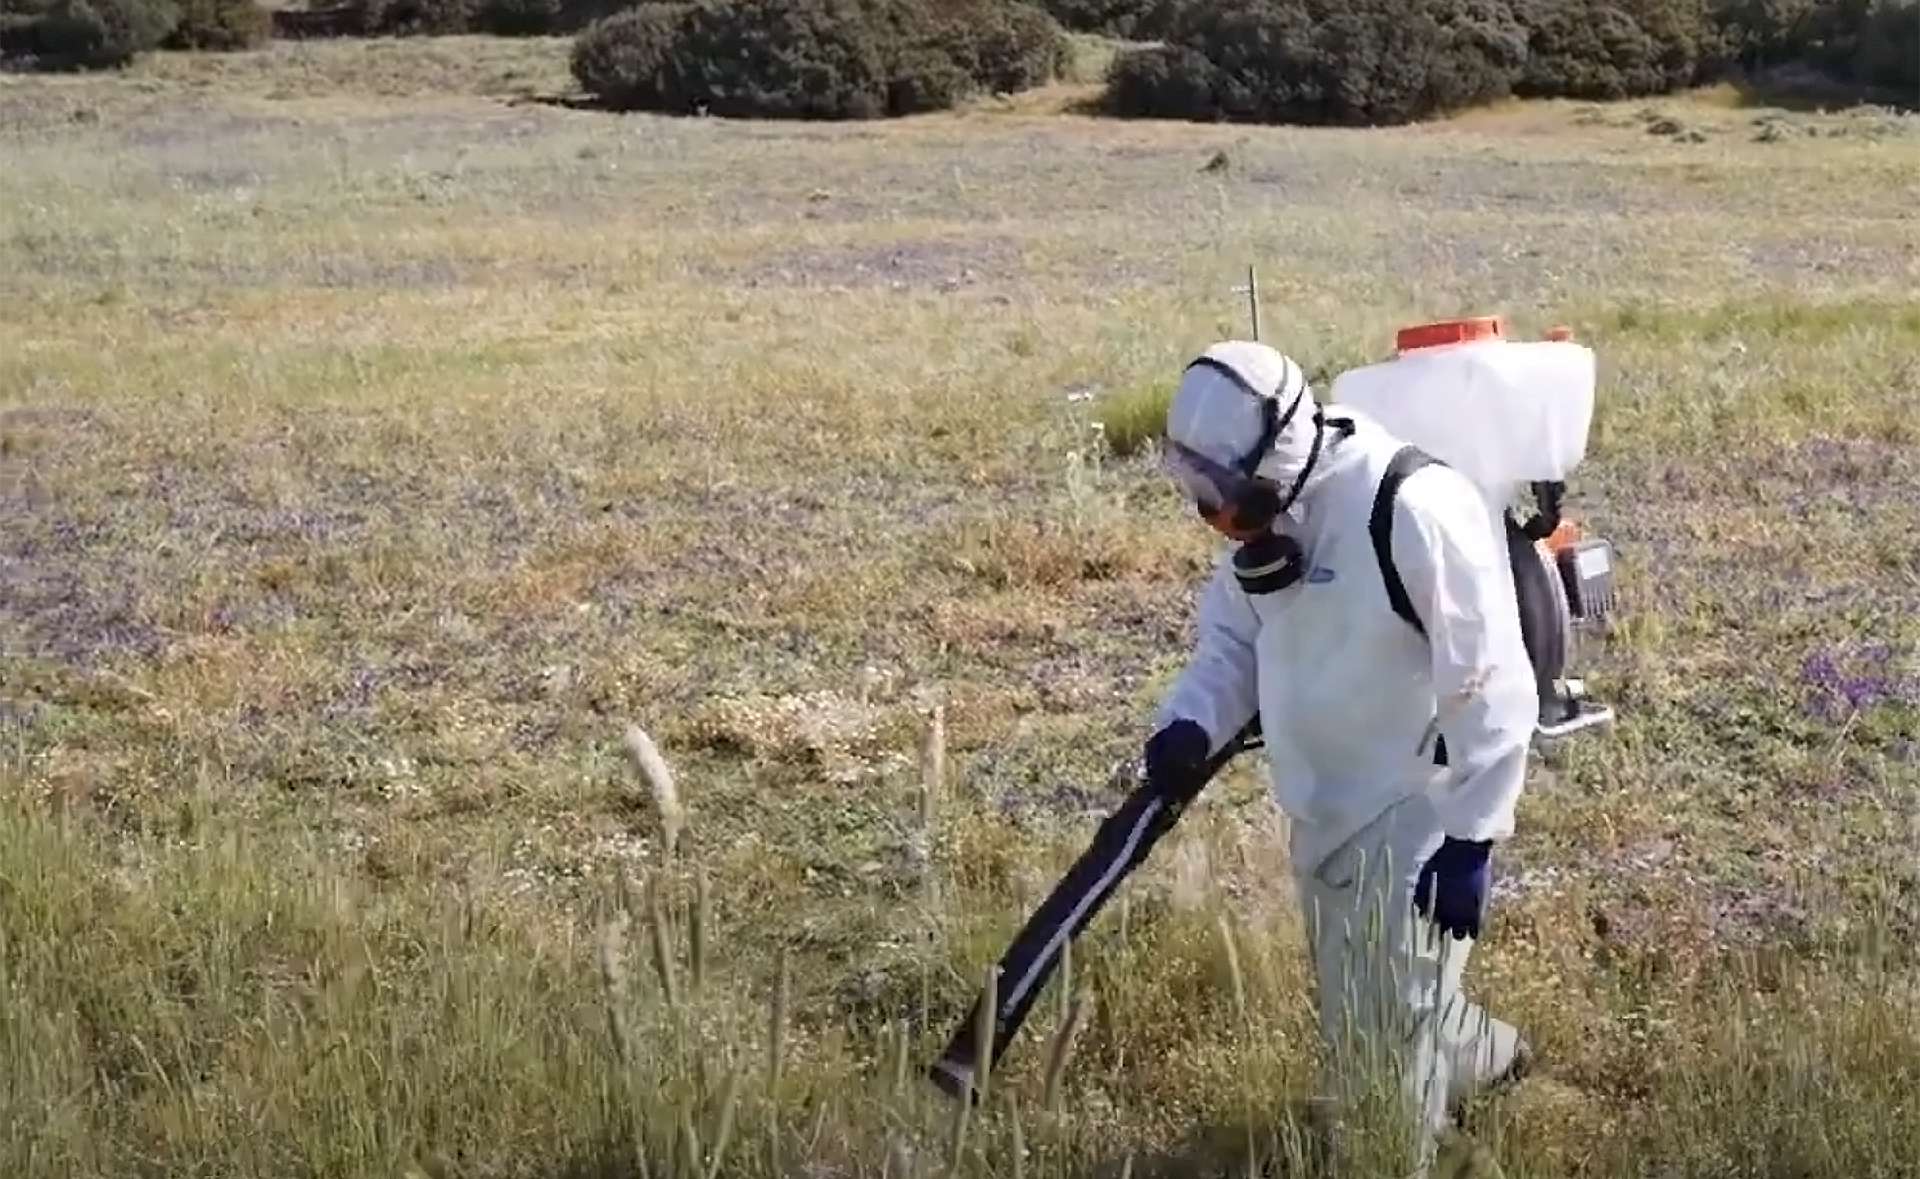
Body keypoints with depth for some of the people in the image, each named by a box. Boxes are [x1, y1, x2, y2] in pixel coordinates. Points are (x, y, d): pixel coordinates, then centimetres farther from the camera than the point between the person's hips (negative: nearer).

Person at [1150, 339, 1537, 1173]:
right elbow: (1233, 638, 10)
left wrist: (1468, 839, -21)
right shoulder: (1264, 515, -1)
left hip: (1416, 819, -8)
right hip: (1325, 813, 8)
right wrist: (1190, 724, -11)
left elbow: (1490, 685, -22)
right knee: (1351, 1022, 23)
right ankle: (1489, 1059, 50)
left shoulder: (1415, 509, -26)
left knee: (1391, 1038, -2)